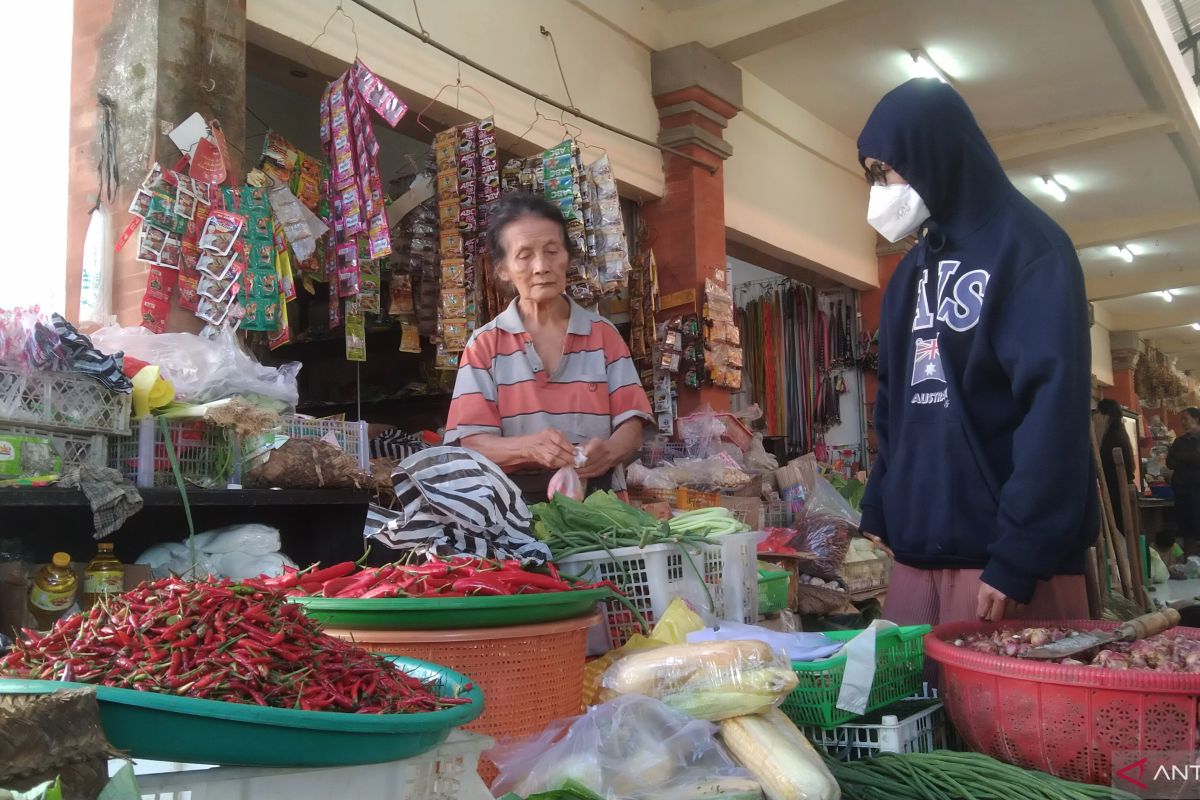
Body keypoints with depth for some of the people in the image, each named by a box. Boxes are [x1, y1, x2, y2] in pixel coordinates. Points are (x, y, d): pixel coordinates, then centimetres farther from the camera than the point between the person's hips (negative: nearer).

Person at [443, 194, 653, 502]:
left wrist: (608, 451, -18)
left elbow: (630, 424, 5)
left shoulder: (604, 334, 10)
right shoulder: (484, 345, 4)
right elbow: (472, 444, -3)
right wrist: (528, 448, -23)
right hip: (517, 504, -2)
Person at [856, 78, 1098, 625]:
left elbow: (1055, 406, -15)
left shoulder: (1027, 246, -6)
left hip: (1006, 553, -6)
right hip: (917, 550, 7)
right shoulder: (913, 271, 17)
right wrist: (878, 515, 12)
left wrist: (1020, 555, -20)